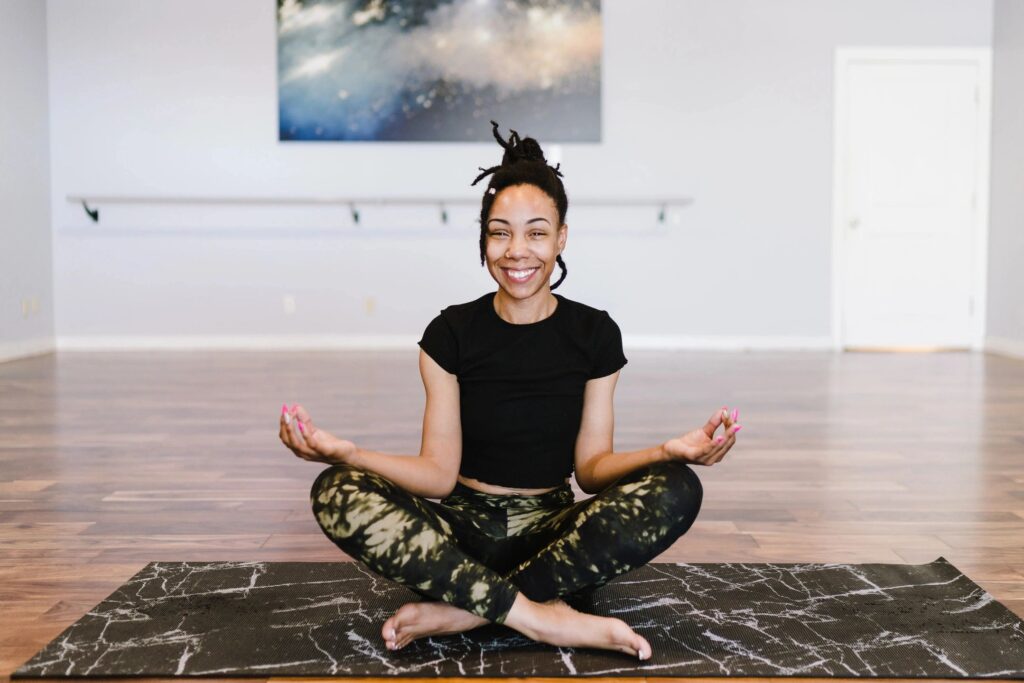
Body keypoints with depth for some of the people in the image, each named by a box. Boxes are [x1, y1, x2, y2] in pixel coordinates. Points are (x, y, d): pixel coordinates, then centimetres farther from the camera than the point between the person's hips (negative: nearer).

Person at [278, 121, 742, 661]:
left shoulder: (594, 334, 0)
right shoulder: (452, 333, -2)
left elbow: (592, 468, -2)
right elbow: (439, 472, -6)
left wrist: (669, 451, -22)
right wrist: (347, 454, -24)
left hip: (554, 528, 1)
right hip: (467, 525, 0)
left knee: (677, 491, -27)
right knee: (336, 494, -27)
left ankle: (460, 609, -26)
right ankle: (544, 616, -30)